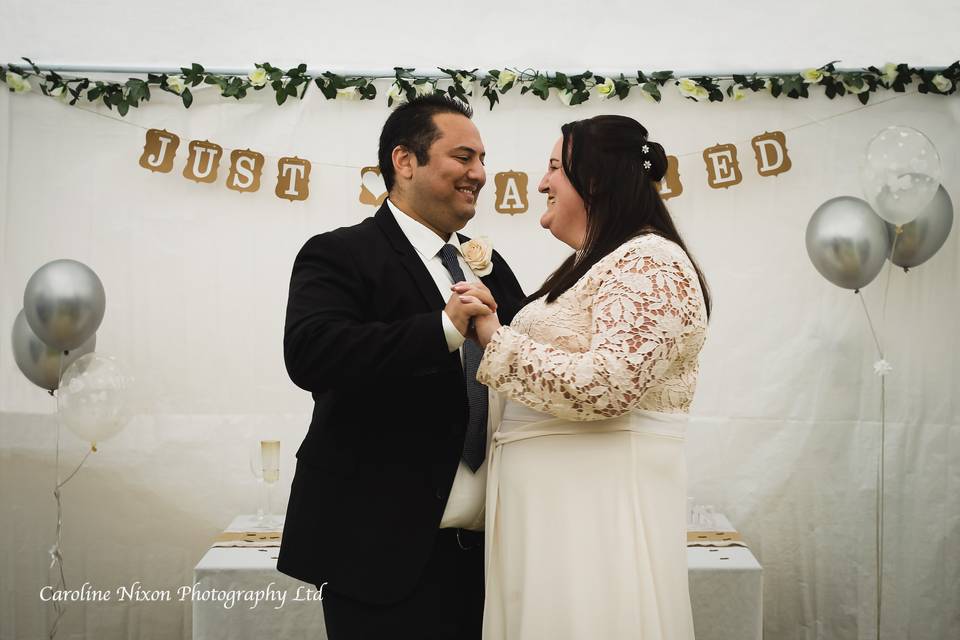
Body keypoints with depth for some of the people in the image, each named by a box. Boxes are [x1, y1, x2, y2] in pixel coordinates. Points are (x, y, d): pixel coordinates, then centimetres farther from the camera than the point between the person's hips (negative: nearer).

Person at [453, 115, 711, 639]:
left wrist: (495, 337, -16)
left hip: (599, 503, -9)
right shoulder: (588, 266, 19)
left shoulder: (649, 262, -13)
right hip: (550, 501, 9)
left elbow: (606, 385, -25)